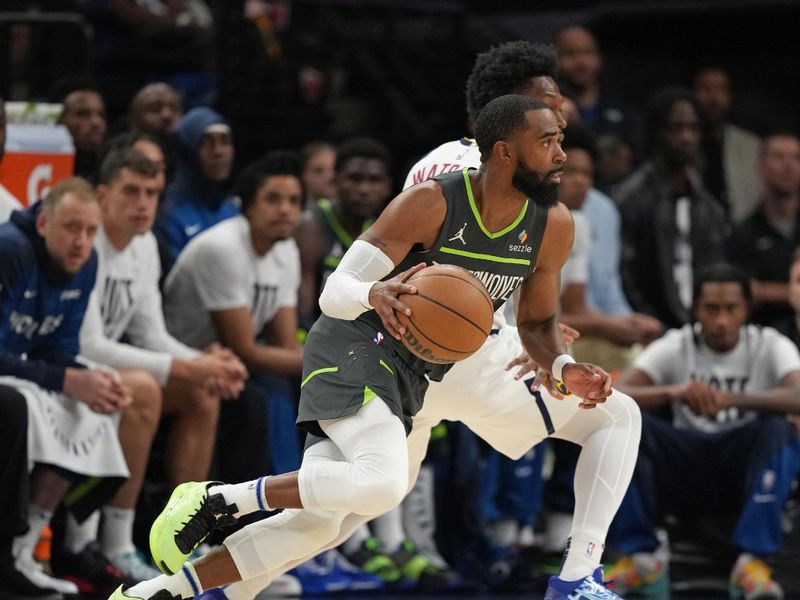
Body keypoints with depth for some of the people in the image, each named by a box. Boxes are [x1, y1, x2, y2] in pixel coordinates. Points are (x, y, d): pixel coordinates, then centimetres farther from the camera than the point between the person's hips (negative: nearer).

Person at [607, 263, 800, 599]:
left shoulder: (770, 347, -3)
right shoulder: (675, 347, -1)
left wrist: (731, 400, -40)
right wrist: (673, 392, -35)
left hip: (748, 474, -1)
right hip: (684, 478, 1)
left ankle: (752, 561, -30)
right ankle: (641, 556, -17)